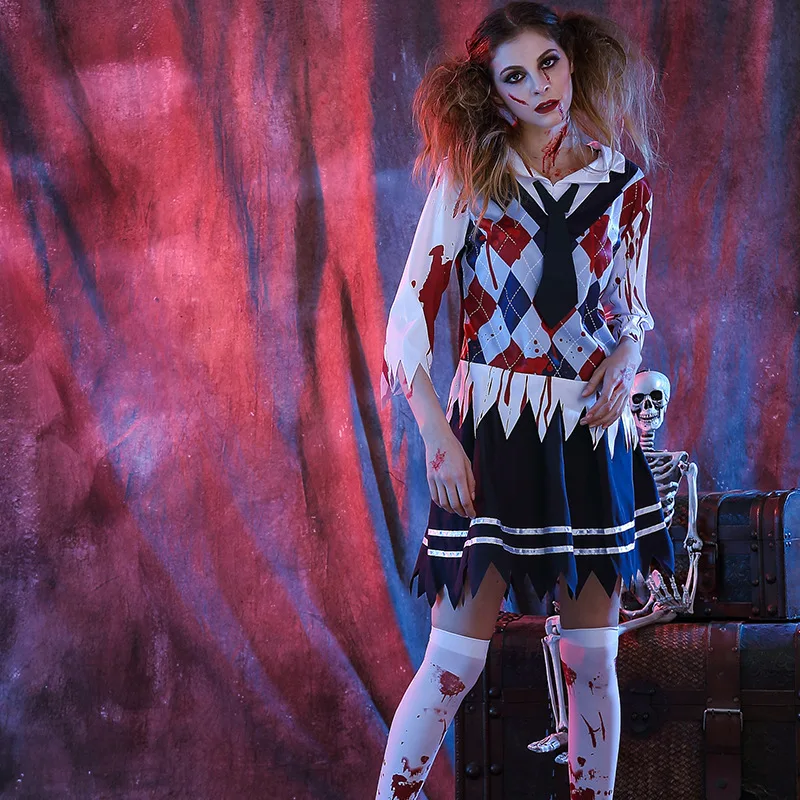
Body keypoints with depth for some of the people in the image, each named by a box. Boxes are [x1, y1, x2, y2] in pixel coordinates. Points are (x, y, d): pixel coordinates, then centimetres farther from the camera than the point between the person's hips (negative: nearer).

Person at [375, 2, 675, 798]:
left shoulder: (622, 182, 7)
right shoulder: (469, 178, -2)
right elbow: (412, 312, -5)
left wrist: (628, 359, -3)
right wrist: (437, 438, -13)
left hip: (593, 435, 3)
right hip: (492, 432, -3)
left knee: (593, 656, 7)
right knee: (456, 658, -6)